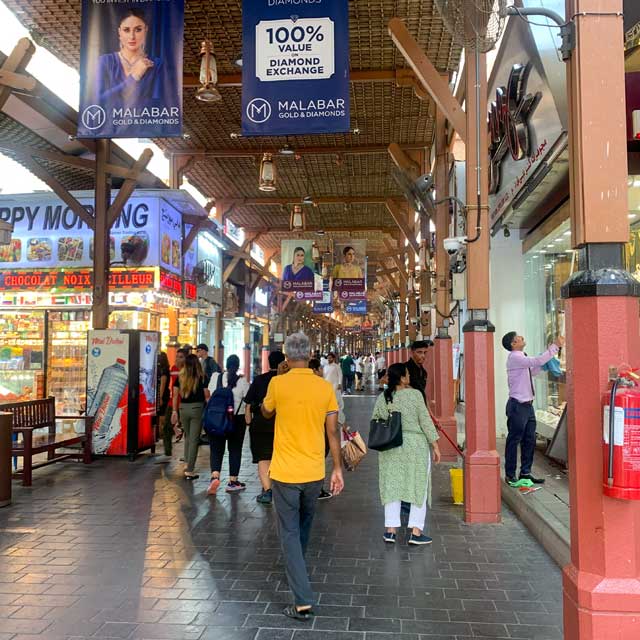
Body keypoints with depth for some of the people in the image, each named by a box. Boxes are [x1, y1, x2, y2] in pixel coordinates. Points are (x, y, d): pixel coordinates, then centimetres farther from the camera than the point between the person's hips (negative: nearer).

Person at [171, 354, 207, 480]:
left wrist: (174, 411, 12)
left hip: (183, 408, 3)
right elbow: (206, 395, -5)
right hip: (197, 408, -3)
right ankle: (190, 471, 2)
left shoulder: (180, 377, 2)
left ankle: (187, 464, 26)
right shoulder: (201, 377, -6)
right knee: (194, 439, 2)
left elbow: (175, 395, 5)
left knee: (187, 437, 23)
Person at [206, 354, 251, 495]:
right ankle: (232, 481, 16)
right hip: (237, 419, -1)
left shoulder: (215, 377, -3)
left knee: (216, 449, 8)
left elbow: (210, 395, 6)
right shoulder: (242, 381, -9)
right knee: (235, 449, 10)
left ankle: (215, 476, -13)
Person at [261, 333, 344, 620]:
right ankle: (296, 570, 47)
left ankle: (303, 602, -1)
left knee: (290, 533, 4)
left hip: (285, 472, -3)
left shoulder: (278, 383, -11)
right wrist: (337, 468, 6)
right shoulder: (325, 387, -5)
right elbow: (333, 431, -2)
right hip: (314, 473, 4)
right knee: (303, 527, 25)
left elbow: (266, 413, 9)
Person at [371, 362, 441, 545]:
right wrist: (435, 445, -3)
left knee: (392, 486, 11)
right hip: (415, 446, -4)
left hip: (390, 448, 4)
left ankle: (390, 530, 11)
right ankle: (416, 532, 6)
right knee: (419, 488, 6)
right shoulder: (414, 395, -11)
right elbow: (425, 421, -10)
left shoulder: (382, 398, 1)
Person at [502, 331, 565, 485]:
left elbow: (533, 371, 23)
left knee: (529, 440, 13)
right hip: (518, 406, -9)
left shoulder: (521, 357, 15)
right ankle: (510, 475, 8)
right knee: (514, 441, 0)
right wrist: (555, 346, -21)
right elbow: (537, 361, -25)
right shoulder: (514, 357, -16)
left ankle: (525, 472, 22)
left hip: (527, 405, 9)